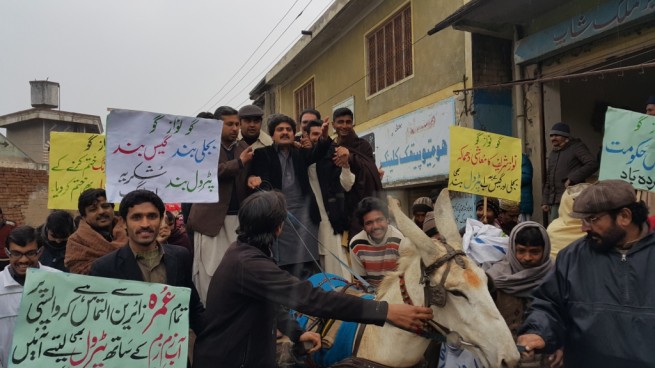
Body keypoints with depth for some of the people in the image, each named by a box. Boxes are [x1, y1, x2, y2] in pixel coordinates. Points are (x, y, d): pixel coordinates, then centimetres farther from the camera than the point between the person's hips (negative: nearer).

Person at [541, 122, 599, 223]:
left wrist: (572, 178, -18)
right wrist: (546, 201, 17)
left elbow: (593, 164, -15)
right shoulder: (552, 153, 22)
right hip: (554, 202, 7)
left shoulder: (576, 147, 0)